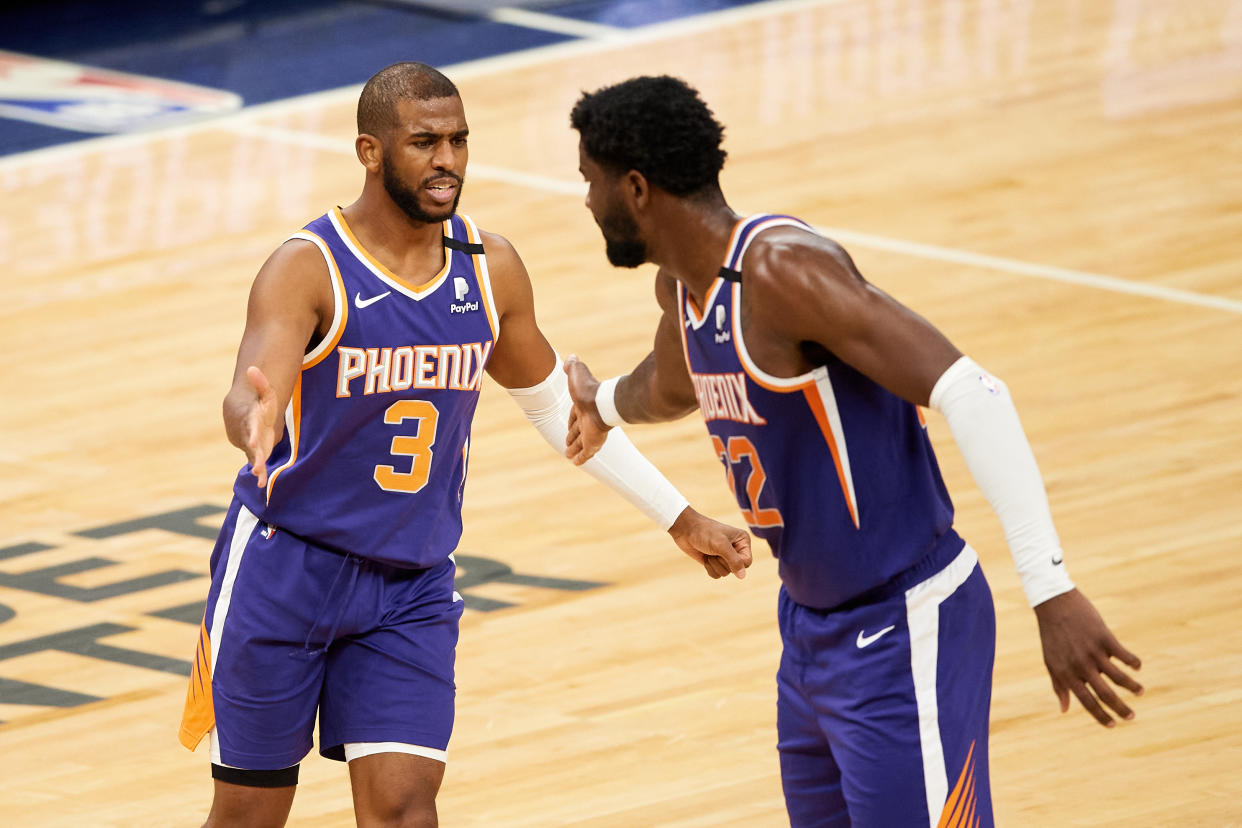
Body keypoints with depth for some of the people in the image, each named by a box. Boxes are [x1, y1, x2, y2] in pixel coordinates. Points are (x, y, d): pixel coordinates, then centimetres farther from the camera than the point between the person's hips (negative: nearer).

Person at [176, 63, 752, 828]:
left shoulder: (490, 270, 0)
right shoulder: (309, 269, -18)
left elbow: (555, 403, 15)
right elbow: (249, 397, -34)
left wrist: (682, 520, 16)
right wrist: (256, 422, -61)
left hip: (413, 586, 3)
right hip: (288, 566, -3)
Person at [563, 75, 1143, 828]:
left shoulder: (781, 269, -23)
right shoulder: (682, 281, 6)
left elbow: (970, 395, -31)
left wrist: (1053, 593, -37)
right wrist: (603, 407, 57)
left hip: (902, 632, -9)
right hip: (812, 624, 9)